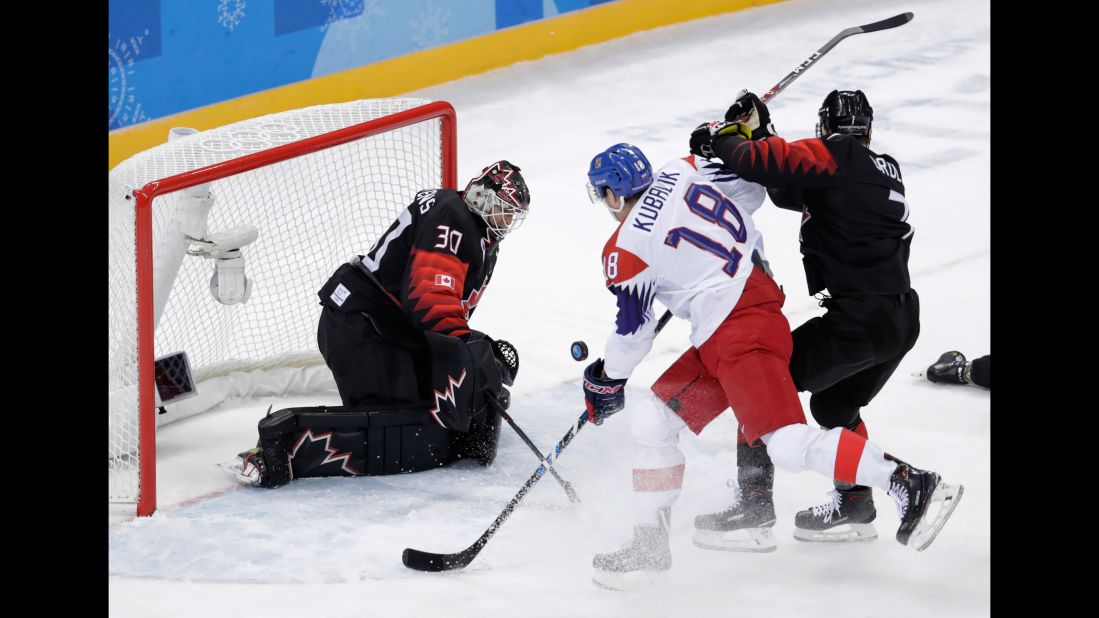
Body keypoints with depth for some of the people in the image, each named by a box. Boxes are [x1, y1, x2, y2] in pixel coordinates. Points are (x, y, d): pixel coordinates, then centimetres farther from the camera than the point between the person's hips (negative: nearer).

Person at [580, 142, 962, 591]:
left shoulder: (626, 251, -7)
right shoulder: (682, 173, 9)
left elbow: (633, 334, 3)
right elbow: (752, 188, 17)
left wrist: (605, 380, 20)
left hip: (743, 333, -10)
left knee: (789, 445, -20)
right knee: (651, 421, 12)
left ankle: (911, 485, -21)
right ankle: (650, 542, 18)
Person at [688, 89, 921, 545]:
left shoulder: (833, 155, -5)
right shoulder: (885, 169, 20)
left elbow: (766, 165, -19)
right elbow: (793, 186, 23)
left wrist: (722, 137, -1)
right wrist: (759, 131, 18)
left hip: (857, 316, -8)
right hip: (902, 318, 8)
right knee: (834, 406, 27)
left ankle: (754, 500, 1)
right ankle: (854, 506, 25)